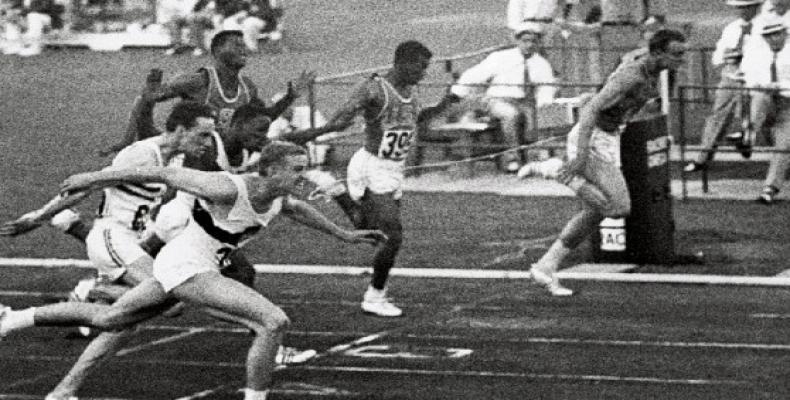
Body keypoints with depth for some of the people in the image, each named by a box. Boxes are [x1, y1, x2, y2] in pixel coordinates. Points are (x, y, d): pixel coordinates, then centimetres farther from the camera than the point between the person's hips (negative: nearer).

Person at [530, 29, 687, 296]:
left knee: (594, 213, 10)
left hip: (607, 141, 10)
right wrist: (581, 155, -34)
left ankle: (546, 267, 15)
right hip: (591, 141, -10)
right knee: (619, 208, -14)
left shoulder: (652, 74, 6)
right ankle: (558, 171, -4)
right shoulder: (631, 76, -24)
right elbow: (592, 109, -29)